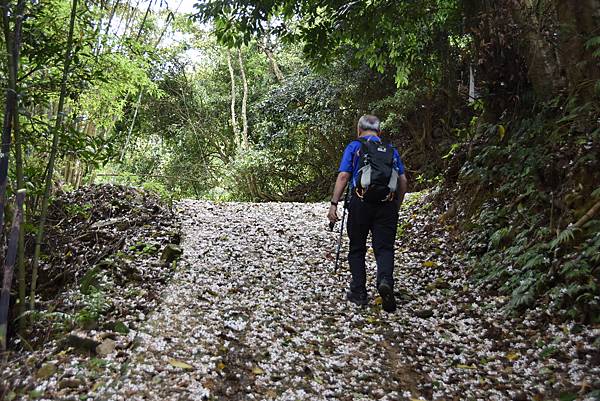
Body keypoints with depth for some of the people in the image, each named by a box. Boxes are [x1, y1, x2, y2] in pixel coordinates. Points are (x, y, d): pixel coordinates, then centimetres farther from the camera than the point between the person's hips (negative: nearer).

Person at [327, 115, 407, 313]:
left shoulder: (354, 147, 6)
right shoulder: (391, 150, 15)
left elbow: (343, 177, -5)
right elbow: (403, 181, 10)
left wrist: (334, 204, -5)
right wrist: (397, 207, 19)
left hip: (361, 202, -2)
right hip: (387, 205, 2)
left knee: (357, 249, 11)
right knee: (384, 248, 2)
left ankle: (359, 293, 14)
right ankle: (385, 280, -25)